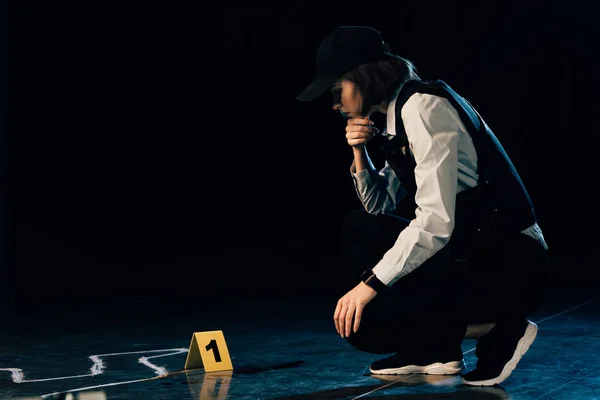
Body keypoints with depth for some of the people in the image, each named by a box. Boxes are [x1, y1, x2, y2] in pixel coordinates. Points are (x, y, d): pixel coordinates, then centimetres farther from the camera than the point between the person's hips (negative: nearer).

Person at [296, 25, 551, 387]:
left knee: (362, 323, -16)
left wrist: (369, 284, -20)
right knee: (360, 229, 14)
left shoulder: (424, 106, -16)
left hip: (508, 267, -10)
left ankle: (497, 330, -3)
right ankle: (429, 349, 11)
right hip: (472, 251, 10)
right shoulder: (397, 116, 13)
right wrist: (360, 152, 7)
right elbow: (379, 207, 23)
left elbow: (435, 222, -24)